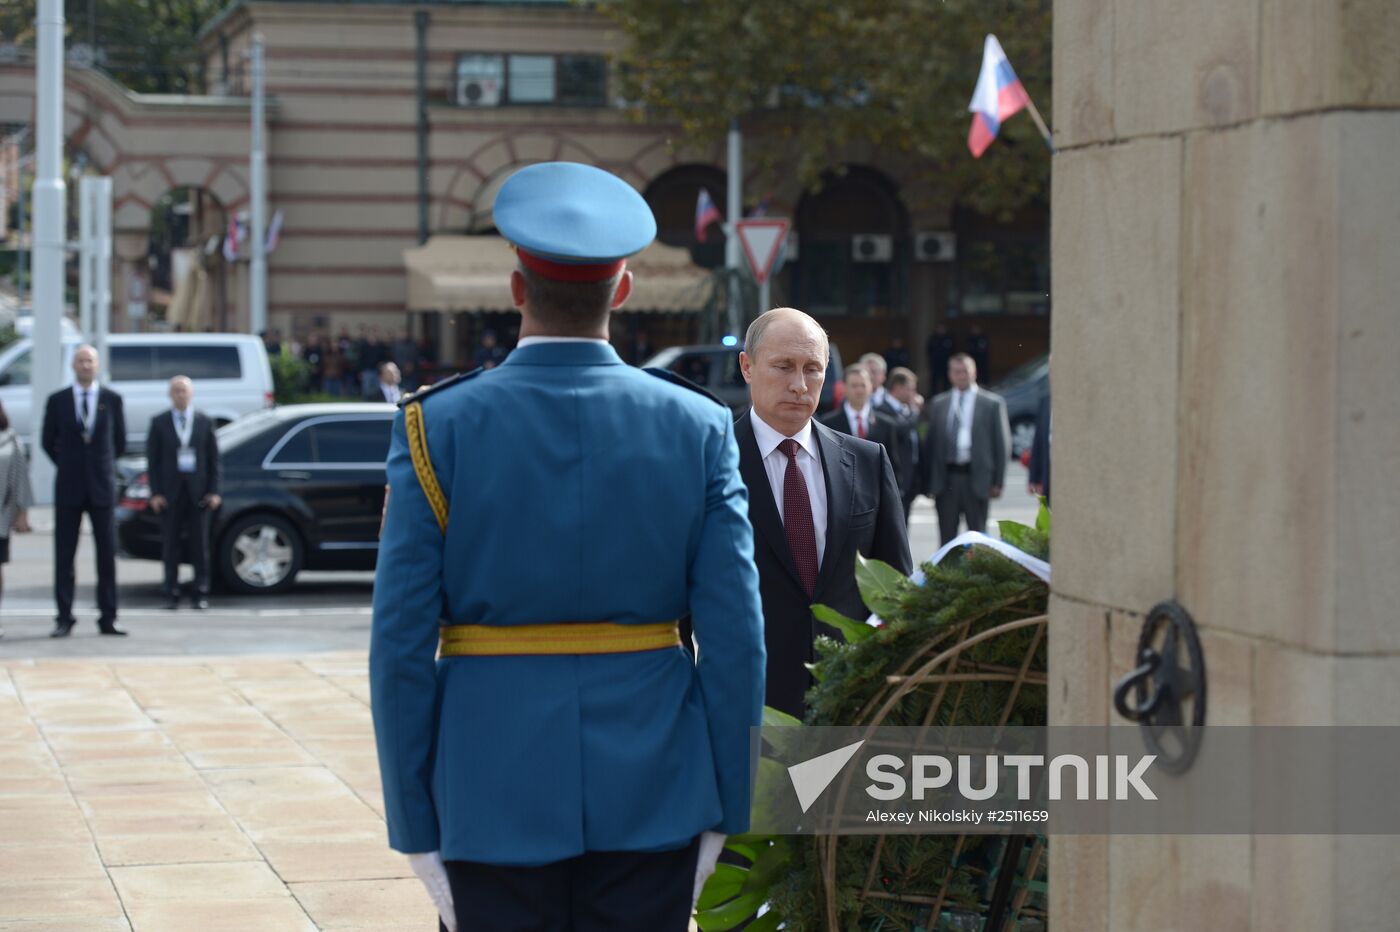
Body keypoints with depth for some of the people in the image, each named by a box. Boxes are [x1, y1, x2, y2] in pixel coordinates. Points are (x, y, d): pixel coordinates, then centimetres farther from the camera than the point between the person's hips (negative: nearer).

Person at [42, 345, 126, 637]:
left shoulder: (112, 399, 3)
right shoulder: (58, 401, 3)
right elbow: (48, 441, 11)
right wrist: (68, 465, 11)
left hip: (102, 486, 0)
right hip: (69, 487, 0)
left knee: (107, 554, 1)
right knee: (64, 555, 0)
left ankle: (108, 618, 6)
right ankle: (64, 618, 4)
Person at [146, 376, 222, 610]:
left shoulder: (205, 422, 7)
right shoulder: (159, 422, 5)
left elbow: (214, 459, 6)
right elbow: (152, 459, 3)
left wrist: (214, 491, -3)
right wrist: (155, 493, -5)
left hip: (198, 492, 0)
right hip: (170, 491, 0)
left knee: (199, 545, 2)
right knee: (170, 545, 2)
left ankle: (200, 594, 8)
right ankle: (172, 595, 7)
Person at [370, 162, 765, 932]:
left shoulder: (437, 429, -5)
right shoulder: (698, 428, -2)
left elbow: (400, 646, -7)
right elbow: (736, 637, -4)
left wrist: (415, 827, -1)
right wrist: (724, 812, 5)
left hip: (494, 795, -1)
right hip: (653, 795, 1)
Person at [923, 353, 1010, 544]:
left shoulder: (992, 404, 2)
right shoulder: (939, 404, 12)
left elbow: (1002, 444, 1)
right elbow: (930, 442, 12)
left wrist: (998, 482, -4)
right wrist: (930, 480, 6)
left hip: (976, 478, -3)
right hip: (946, 478, 3)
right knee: (947, 536, 5)